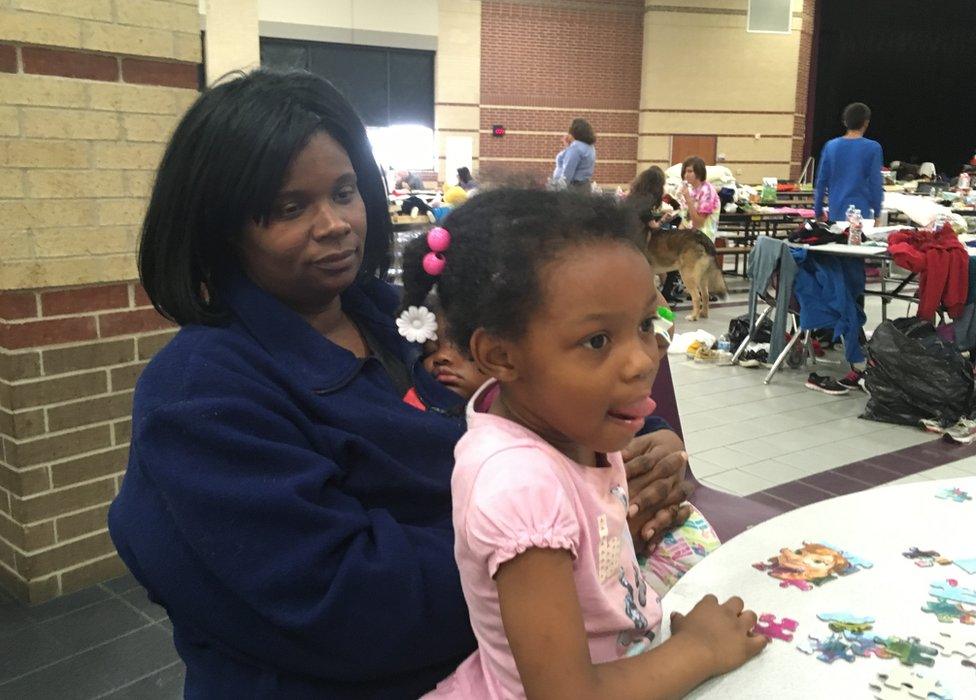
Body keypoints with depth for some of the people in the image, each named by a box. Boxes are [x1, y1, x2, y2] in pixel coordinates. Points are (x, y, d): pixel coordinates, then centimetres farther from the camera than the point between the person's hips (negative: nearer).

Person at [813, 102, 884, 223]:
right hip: (861, 212, -3)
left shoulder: (831, 146, 3)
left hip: (836, 213, 3)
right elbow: (875, 182, -5)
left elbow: (821, 181, 5)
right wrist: (877, 213, 4)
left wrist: (818, 211, 13)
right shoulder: (873, 148, -6)